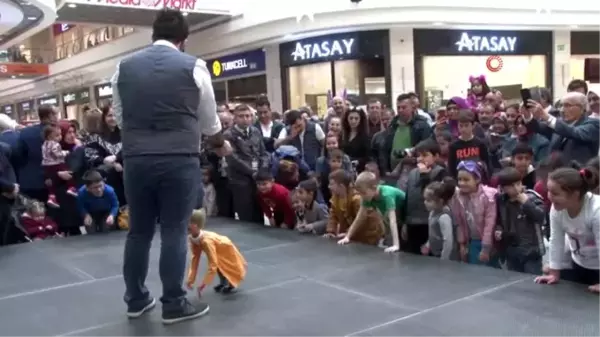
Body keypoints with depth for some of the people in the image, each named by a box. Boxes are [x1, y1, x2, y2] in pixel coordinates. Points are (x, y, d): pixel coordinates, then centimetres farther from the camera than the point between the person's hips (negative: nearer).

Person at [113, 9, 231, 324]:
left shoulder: (124, 67, 8)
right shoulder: (193, 66, -1)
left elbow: (119, 118, 16)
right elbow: (209, 121, 8)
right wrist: (220, 145, 27)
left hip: (135, 159, 3)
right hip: (179, 160, -3)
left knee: (138, 231, 14)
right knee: (174, 232, 4)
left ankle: (135, 300, 26)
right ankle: (174, 305, 13)